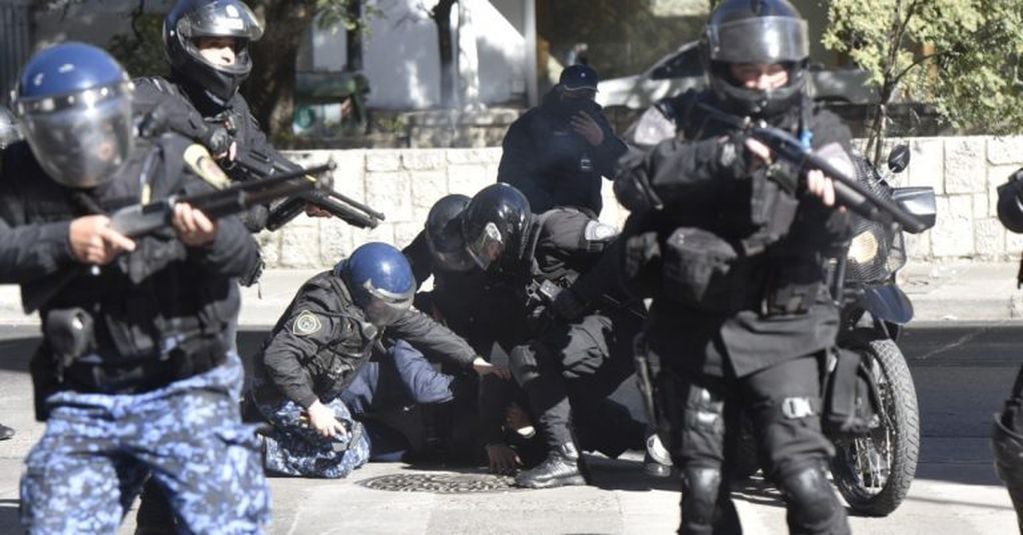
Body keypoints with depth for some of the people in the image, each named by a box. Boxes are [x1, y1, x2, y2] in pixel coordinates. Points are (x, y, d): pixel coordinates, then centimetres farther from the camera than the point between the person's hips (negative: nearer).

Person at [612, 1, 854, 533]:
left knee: (803, 478, -16)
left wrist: (821, 204, -32)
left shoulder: (818, 131, 2)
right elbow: (633, 181, -17)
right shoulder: (685, 119, 2)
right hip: (692, 331, 1)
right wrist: (722, 156, -29)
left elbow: (830, 242, -8)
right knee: (703, 489, 7)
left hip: (779, 332, -1)